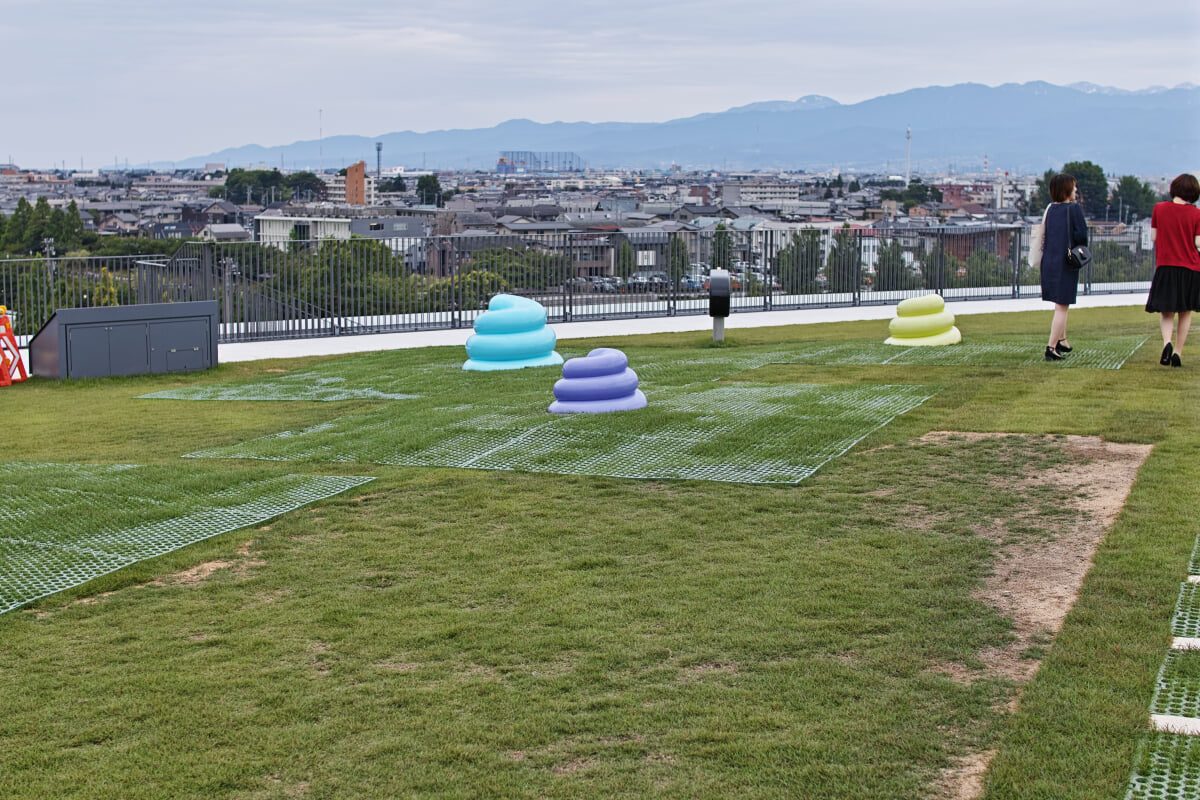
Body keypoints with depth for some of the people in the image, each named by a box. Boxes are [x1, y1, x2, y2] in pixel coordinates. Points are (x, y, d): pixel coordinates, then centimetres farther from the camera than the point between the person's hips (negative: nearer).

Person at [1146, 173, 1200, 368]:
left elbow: (1153, 237, 3)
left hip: (1165, 266, 1)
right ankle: (1178, 352, 8)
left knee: (1166, 312, 6)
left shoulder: (1159, 208, -2)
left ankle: (1167, 342, -22)